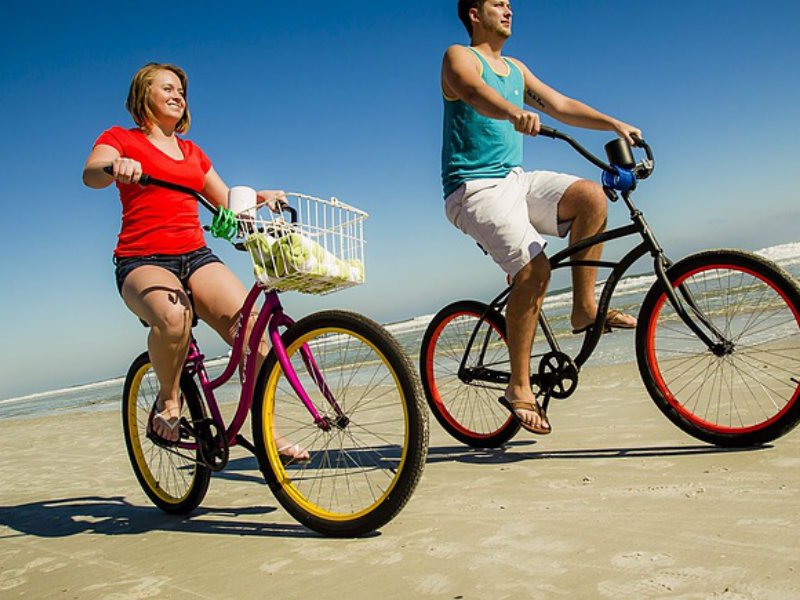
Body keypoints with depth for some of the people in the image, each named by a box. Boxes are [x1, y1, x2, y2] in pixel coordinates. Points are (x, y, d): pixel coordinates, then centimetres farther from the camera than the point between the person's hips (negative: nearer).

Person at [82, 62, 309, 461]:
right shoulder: (120, 139, 10)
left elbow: (227, 202, 25)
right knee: (173, 315, -39)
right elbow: (90, 175, -10)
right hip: (143, 261, -4)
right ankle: (168, 400, -11)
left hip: (196, 256, 4)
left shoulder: (192, 153, 25)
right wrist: (115, 166, -34)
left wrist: (260, 198, 4)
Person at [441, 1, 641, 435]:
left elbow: (560, 105, 19)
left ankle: (585, 308, -6)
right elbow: (475, 93, -24)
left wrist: (615, 125, 7)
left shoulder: (515, 69, 23)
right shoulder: (459, 57, -1)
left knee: (591, 195, -16)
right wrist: (515, 112, -45)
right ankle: (519, 388, -14)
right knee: (534, 268, -24)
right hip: (475, 188, -7)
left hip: (517, 180, 7)